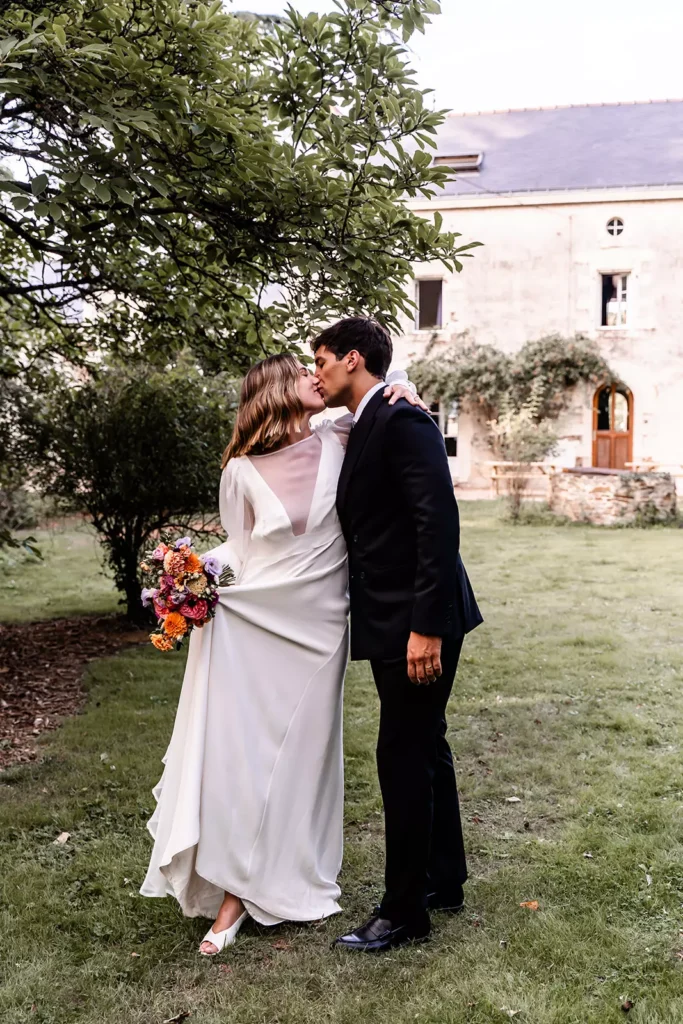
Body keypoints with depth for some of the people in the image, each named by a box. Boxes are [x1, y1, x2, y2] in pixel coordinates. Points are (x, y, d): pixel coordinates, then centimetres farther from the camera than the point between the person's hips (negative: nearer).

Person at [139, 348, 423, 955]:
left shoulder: (338, 442, 1)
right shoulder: (243, 471, -4)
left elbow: (372, 379, 17)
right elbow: (239, 547, 7)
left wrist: (399, 387, -4)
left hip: (316, 630, 2)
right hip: (253, 623, -1)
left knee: (300, 754, 9)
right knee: (238, 751, -1)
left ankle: (283, 880, 26)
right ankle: (234, 891, 13)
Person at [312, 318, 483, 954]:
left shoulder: (402, 421, -15)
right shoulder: (363, 431, 14)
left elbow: (439, 523, -23)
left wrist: (426, 626, -26)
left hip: (418, 621, -10)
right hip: (393, 621, 10)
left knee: (403, 758, -1)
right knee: (424, 748, 19)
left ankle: (404, 912, 14)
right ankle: (444, 881, 35)